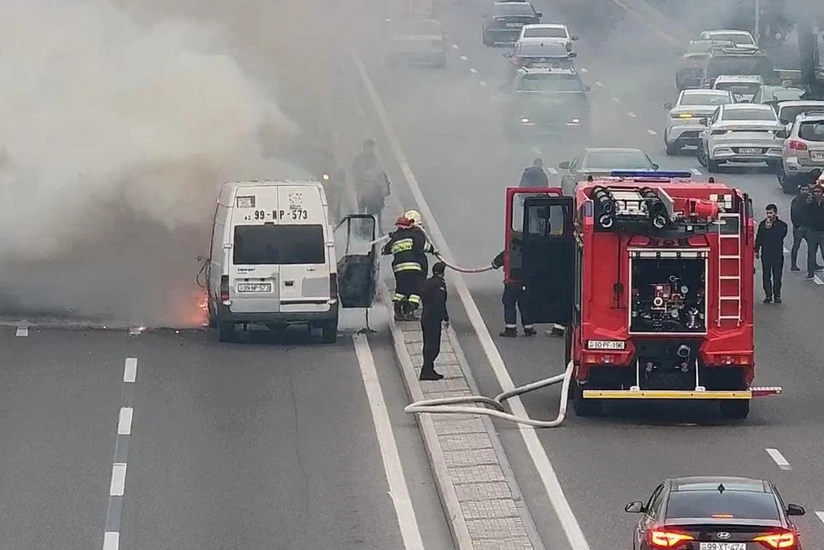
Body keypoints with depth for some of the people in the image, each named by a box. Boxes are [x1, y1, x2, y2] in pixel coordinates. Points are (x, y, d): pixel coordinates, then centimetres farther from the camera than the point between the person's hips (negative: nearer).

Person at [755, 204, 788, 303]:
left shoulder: (781, 225, 0)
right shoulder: (762, 224, 8)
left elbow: (782, 235, -18)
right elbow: (758, 238, 12)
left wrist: (770, 228, -20)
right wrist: (756, 250, 9)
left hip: (777, 254, -2)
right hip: (765, 253, 2)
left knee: (777, 275, 1)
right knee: (766, 276, 2)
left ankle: (777, 295, 9)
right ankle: (768, 295, 8)